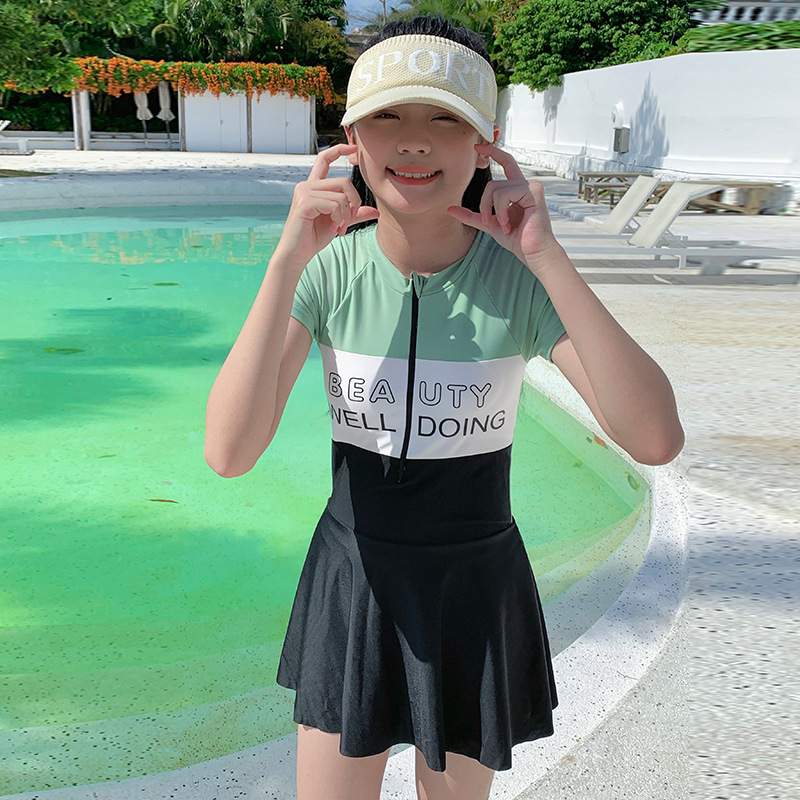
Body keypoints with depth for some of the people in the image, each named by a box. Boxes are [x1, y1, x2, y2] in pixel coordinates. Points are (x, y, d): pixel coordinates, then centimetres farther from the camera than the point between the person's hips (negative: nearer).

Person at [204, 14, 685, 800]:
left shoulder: (518, 277, -14)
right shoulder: (329, 270, -13)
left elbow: (656, 440, -26)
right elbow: (228, 452, -24)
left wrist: (548, 259, -30)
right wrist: (288, 258, -29)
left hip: (476, 587, 0)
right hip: (354, 577, 0)